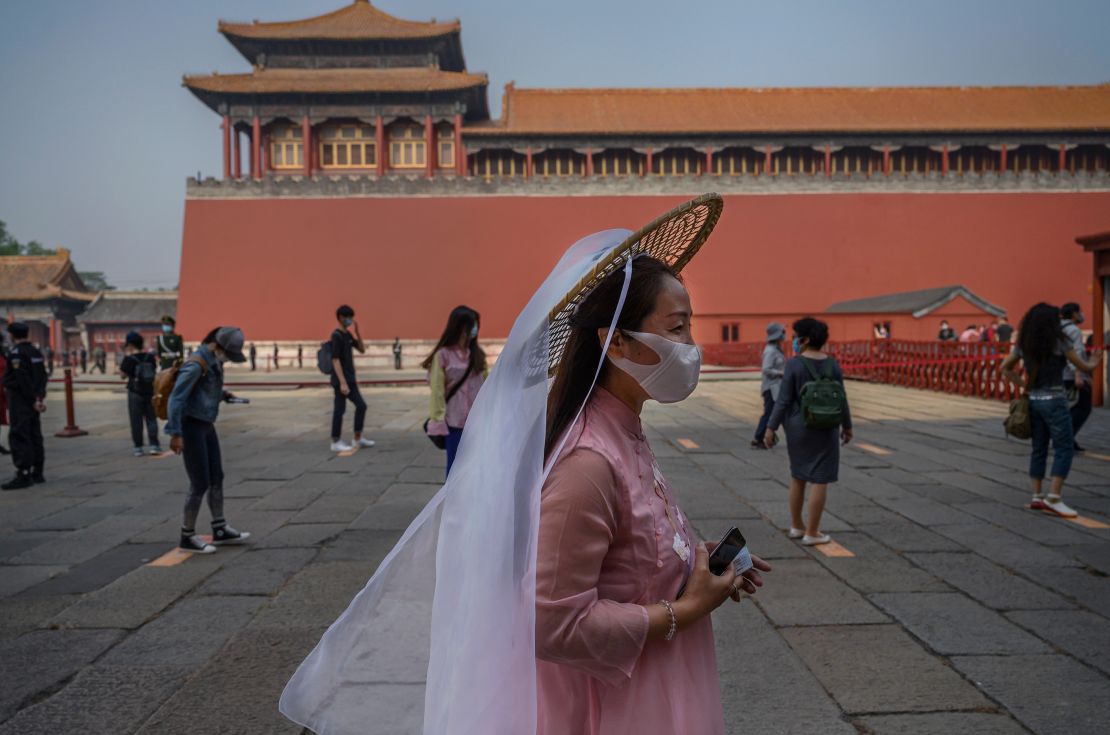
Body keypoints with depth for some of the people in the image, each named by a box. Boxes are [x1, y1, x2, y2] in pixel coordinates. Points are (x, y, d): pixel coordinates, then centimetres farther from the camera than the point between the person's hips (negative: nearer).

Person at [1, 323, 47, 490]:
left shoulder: (16, 353, -13)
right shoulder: (36, 352, 13)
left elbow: (23, 380, -19)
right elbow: (43, 377, 10)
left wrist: (33, 400, -15)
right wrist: (41, 398, 5)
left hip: (20, 400, -9)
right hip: (34, 400, 9)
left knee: (19, 437, -8)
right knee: (35, 436, 12)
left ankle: (23, 475, -10)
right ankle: (37, 473, 17)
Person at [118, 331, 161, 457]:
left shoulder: (129, 359, -10)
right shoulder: (150, 357, 1)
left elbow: (123, 375, -3)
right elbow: (154, 372, 7)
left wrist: (126, 357, 0)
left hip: (135, 392, -3)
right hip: (149, 392, 3)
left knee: (136, 420, 4)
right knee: (151, 418, 8)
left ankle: (138, 447, 6)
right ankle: (154, 445, 4)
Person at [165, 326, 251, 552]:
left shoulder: (213, 361, 7)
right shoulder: (195, 364, -23)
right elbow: (176, 398, -25)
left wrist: (223, 394, 5)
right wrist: (175, 434, -26)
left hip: (205, 425, 9)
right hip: (190, 427, -9)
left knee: (216, 478, 13)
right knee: (200, 484, -3)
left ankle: (220, 531, 24)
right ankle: (187, 536, 11)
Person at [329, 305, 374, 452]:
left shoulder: (348, 335, 11)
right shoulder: (337, 336, -15)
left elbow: (362, 349, 15)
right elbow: (335, 360, -19)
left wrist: (357, 332, 4)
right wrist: (342, 382, -23)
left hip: (350, 379, 9)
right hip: (341, 380, -9)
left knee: (361, 406, 12)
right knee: (339, 409, -2)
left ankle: (358, 438, 21)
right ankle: (336, 442, 8)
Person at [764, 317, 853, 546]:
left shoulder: (793, 364, -12)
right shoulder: (832, 363, -5)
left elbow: (783, 399, -13)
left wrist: (771, 428, -7)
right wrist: (847, 426, 11)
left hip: (798, 425, 1)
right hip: (824, 428, -1)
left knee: (798, 475, 17)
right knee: (820, 479, 4)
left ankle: (796, 525, 22)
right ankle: (811, 533, 6)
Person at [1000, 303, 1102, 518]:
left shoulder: (1024, 345, 5)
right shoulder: (1059, 342, -10)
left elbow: (1006, 368, 13)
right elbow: (1083, 367, -1)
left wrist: (1024, 385, 10)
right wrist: (1094, 362, 20)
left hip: (1033, 401, 6)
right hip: (1054, 401, -6)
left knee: (1038, 449, 12)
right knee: (1064, 448, 0)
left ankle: (1037, 496, 16)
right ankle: (1054, 498, -5)